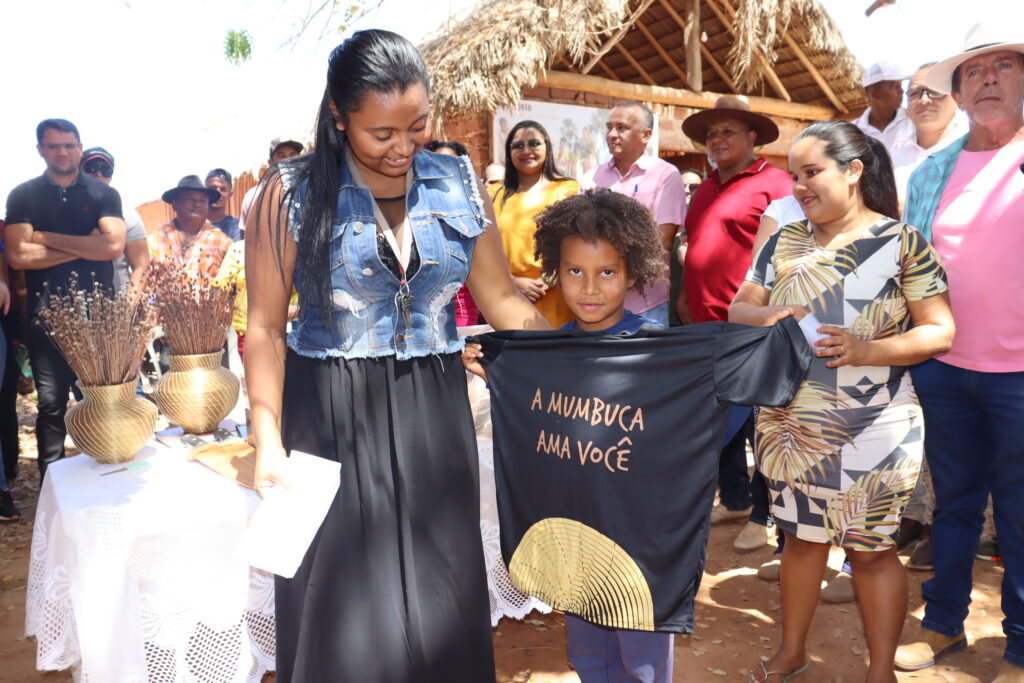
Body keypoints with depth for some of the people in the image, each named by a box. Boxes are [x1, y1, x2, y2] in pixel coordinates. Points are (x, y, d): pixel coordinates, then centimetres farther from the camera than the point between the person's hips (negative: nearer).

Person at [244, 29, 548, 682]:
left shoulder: (460, 183, 2)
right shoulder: (292, 193, -6)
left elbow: (501, 299, 6)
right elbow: (266, 327, -5)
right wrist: (269, 441, -12)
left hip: (435, 411, 3)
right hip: (330, 417, -2)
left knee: (442, 601, 11)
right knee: (344, 609, 8)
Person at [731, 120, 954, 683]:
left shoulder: (901, 242, -6)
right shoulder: (785, 241, 6)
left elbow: (940, 331, -8)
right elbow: (738, 308, 7)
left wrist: (866, 350, -24)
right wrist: (766, 318, -16)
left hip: (871, 432, -4)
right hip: (788, 423, 4)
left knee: (870, 550, 9)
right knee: (801, 536, 17)